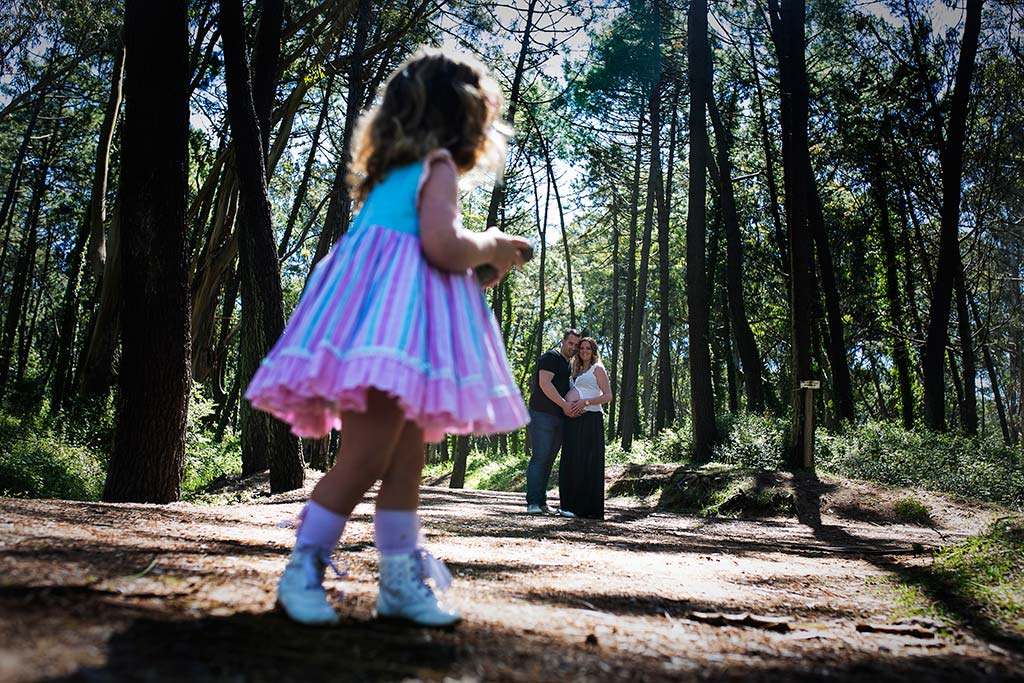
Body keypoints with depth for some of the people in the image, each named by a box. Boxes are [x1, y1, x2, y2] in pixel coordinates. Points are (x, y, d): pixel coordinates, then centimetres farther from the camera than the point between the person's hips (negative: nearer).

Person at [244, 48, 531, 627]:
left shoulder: (391, 172, 26)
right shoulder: (439, 165, -1)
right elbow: (443, 245, -17)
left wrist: (483, 257, 29)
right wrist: (492, 247, 2)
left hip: (393, 317, 10)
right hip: (389, 322, -10)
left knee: (406, 458, 7)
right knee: (366, 458, -10)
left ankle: (402, 580, 11)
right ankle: (303, 570, -2)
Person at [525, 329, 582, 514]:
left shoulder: (569, 365, 23)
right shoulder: (551, 358, -5)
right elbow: (544, 383, -17)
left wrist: (575, 405, 8)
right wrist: (565, 405, -17)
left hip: (559, 419, 8)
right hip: (542, 415, -8)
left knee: (549, 461, 7)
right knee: (540, 457, -12)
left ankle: (541, 502, 9)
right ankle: (532, 502, -12)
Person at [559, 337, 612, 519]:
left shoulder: (597, 369, 3)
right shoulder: (578, 371, 24)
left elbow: (608, 396, -5)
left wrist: (585, 402, -14)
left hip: (590, 420, -7)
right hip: (574, 421, 8)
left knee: (587, 462, -8)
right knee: (571, 462, 4)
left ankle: (588, 508, -5)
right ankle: (571, 505, 9)